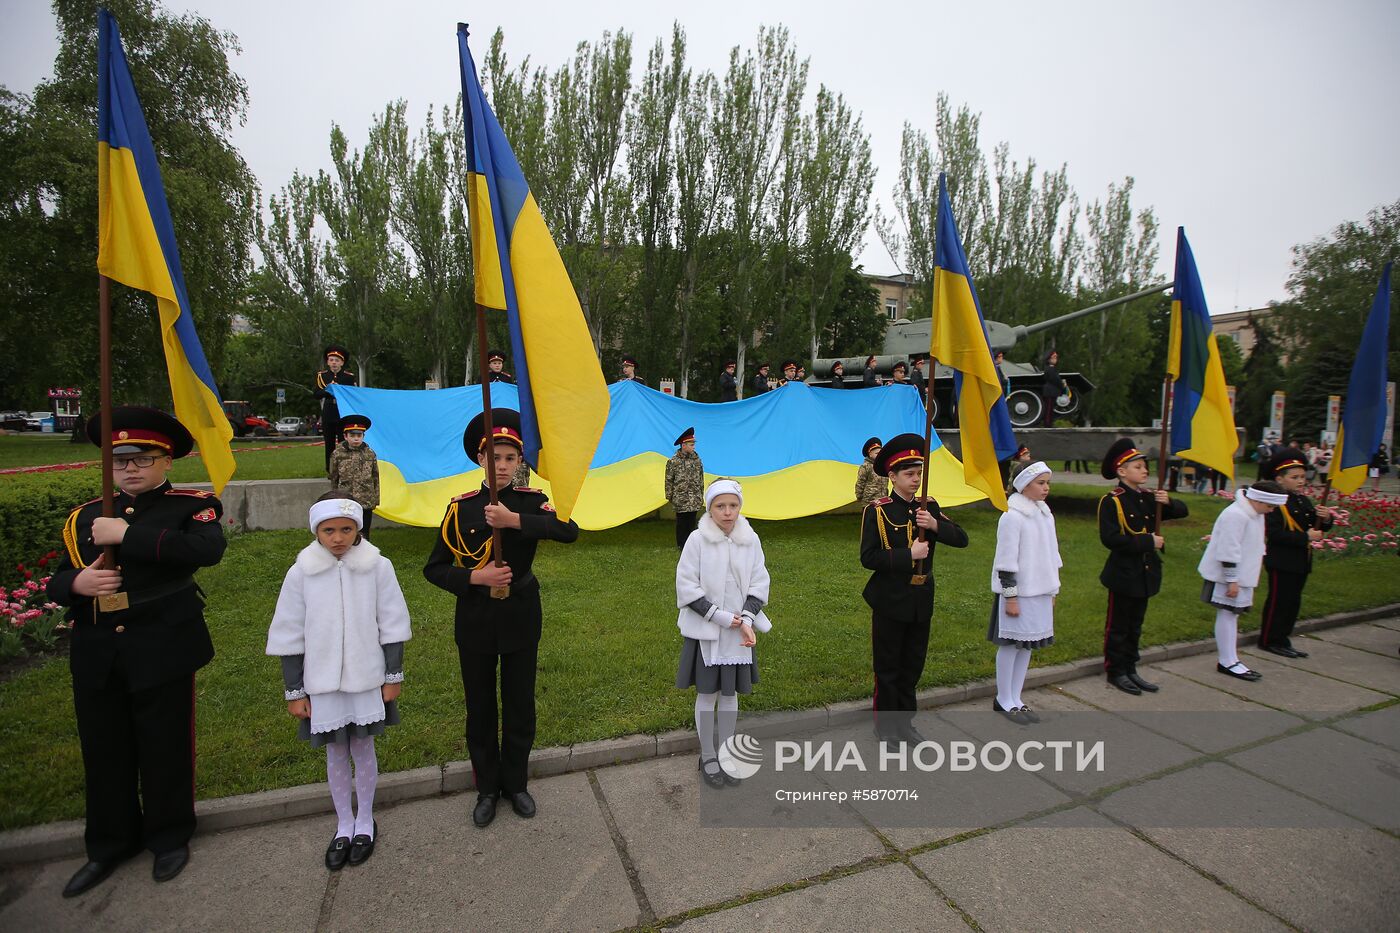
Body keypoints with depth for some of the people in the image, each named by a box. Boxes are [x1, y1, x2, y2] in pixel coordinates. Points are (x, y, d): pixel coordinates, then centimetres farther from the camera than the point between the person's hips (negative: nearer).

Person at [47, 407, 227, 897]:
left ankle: (170, 838, 30)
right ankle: (110, 844, 37)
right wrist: (77, 583, -12)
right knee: (104, 751, 16)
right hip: (95, 654, 5)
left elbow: (208, 549, -26)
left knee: (165, 747, 9)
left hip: (162, 649, -4)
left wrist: (127, 535, -26)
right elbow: (57, 580, 11)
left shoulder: (192, 505, -6)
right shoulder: (86, 515, 10)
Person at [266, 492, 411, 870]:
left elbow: (392, 625, -4)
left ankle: (365, 821, 35)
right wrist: (294, 691, 1)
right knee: (335, 753, 15)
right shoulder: (300, 573, -8)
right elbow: (289, 637, -1)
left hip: (366, 679, -1)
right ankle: (344, 825, 36)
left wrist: (393, 676, -2)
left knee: (363, 748, 13)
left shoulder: (378, 567, -11)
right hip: (322, 683, 1)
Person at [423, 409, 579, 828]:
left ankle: (516, 783, 36)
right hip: (474, 621, 0)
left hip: (521, 619, 0)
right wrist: (475, 578, -20)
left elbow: (569, 531, -28)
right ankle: (487, 788, 36)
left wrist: (514, 520, -37)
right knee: (480, 708, 15)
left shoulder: (532, 501, -7)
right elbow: (434, 569, -3)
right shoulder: (461, 507, -6)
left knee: (520, 706, 13)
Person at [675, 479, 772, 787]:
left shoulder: (751, 540, -4)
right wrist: (722, 617, -16)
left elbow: (759, 585, 0)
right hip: (704, 630, -2)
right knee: (707, 693, 9)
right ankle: (708, 757, 27)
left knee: (730, 693, 14)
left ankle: (726, 753, 32)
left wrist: (746, 620, -14)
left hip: (739, 630, 3)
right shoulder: (697, 540, -13)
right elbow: (687, 587, -12)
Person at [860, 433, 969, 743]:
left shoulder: (929, 507, 3)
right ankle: (886, 726, 26)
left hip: (922, 600, 5)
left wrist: (935, 525, -19)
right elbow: (868, 558, -16)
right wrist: (908, 555, -21)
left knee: (913, 666, 17)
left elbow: (962, 539, -3)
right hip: (890, 600, -5)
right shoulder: (877, 511, -12)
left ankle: (905, 722, 34)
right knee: (887, 667, 9)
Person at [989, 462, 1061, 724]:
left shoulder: (1045, 515, 10)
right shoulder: (1012, 517, -15)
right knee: (1011, 644, 2)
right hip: (1018, 592, -8)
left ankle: (1015, 699, 25)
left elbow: (1051, 556, 18)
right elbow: (1006, 561, -16)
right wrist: (1010, 597, -16)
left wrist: (1053, 591, 18)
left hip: (1040, 591, 8)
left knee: (1028, 645, 13)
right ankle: (1004, 700, 15)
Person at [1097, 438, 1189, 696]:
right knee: (1118, 626, 6)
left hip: (1146, 572, 7)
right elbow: (1110, 538, -22)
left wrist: (1168, 502, -9)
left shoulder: (1150, 497, 5)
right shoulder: (1111, 502, -15)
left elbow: (1182, 511, 12)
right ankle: (1115, 672, 18)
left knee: (1135, 625, 17)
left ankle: (1130, 669, 28)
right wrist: (1148, 541, -21)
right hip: (1123, 573, -7)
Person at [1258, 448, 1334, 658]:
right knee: (1278, 601, -1)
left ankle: (1283, 639, 24)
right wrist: (1305, 537, -22)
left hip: (1301, 562, 9)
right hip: (1281, 562, -9)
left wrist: (1325, 519, -3)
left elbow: (1316, 527, 17)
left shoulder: (1304, 501, 12)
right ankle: (1269, 641, 10)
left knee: (1293, 602, 14)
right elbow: (1274, 533, -23)